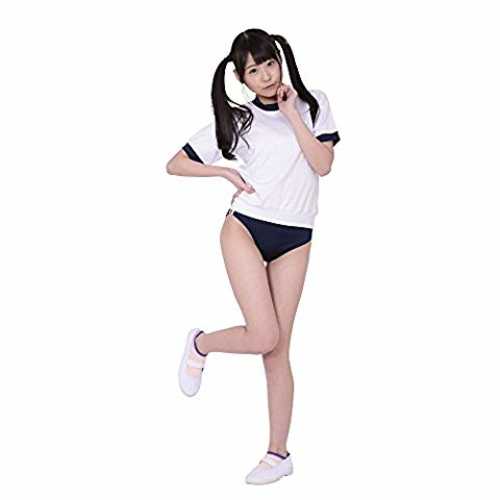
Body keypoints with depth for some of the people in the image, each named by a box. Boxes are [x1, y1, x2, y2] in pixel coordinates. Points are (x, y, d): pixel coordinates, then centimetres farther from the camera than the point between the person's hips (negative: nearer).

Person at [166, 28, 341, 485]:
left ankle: (278, 453, 12)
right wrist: (227, 172, -4)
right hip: (245, 229, -1)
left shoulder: (313, 103, 6)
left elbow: (323, 164, -7)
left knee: (278, 349, 3)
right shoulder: (237, 119, 3)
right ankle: (200, 345, 16)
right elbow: (175, 164, 7)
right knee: (264, 337, -15)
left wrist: (291, 113, -9)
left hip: (295, 239, 1)